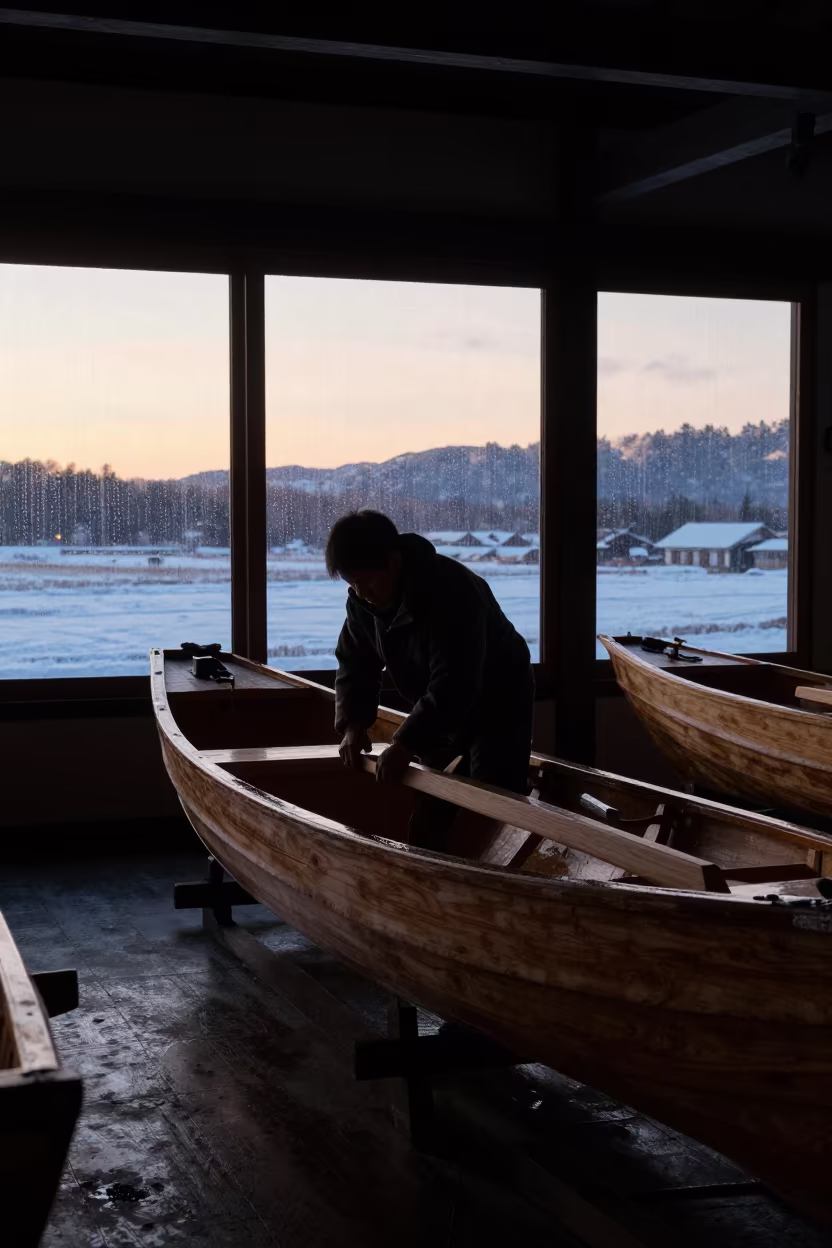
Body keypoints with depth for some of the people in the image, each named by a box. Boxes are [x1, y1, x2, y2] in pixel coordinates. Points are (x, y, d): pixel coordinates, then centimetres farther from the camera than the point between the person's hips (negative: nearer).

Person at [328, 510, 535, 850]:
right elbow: (355, 663, 0)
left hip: (496, 704, -8)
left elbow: (452, 684, -39)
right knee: (427, 813, 10)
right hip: (438, 709, 8)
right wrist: (353, 723, -16)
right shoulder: (363, 600, -10)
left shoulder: (452, 591, -36)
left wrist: (406, 742, -40)